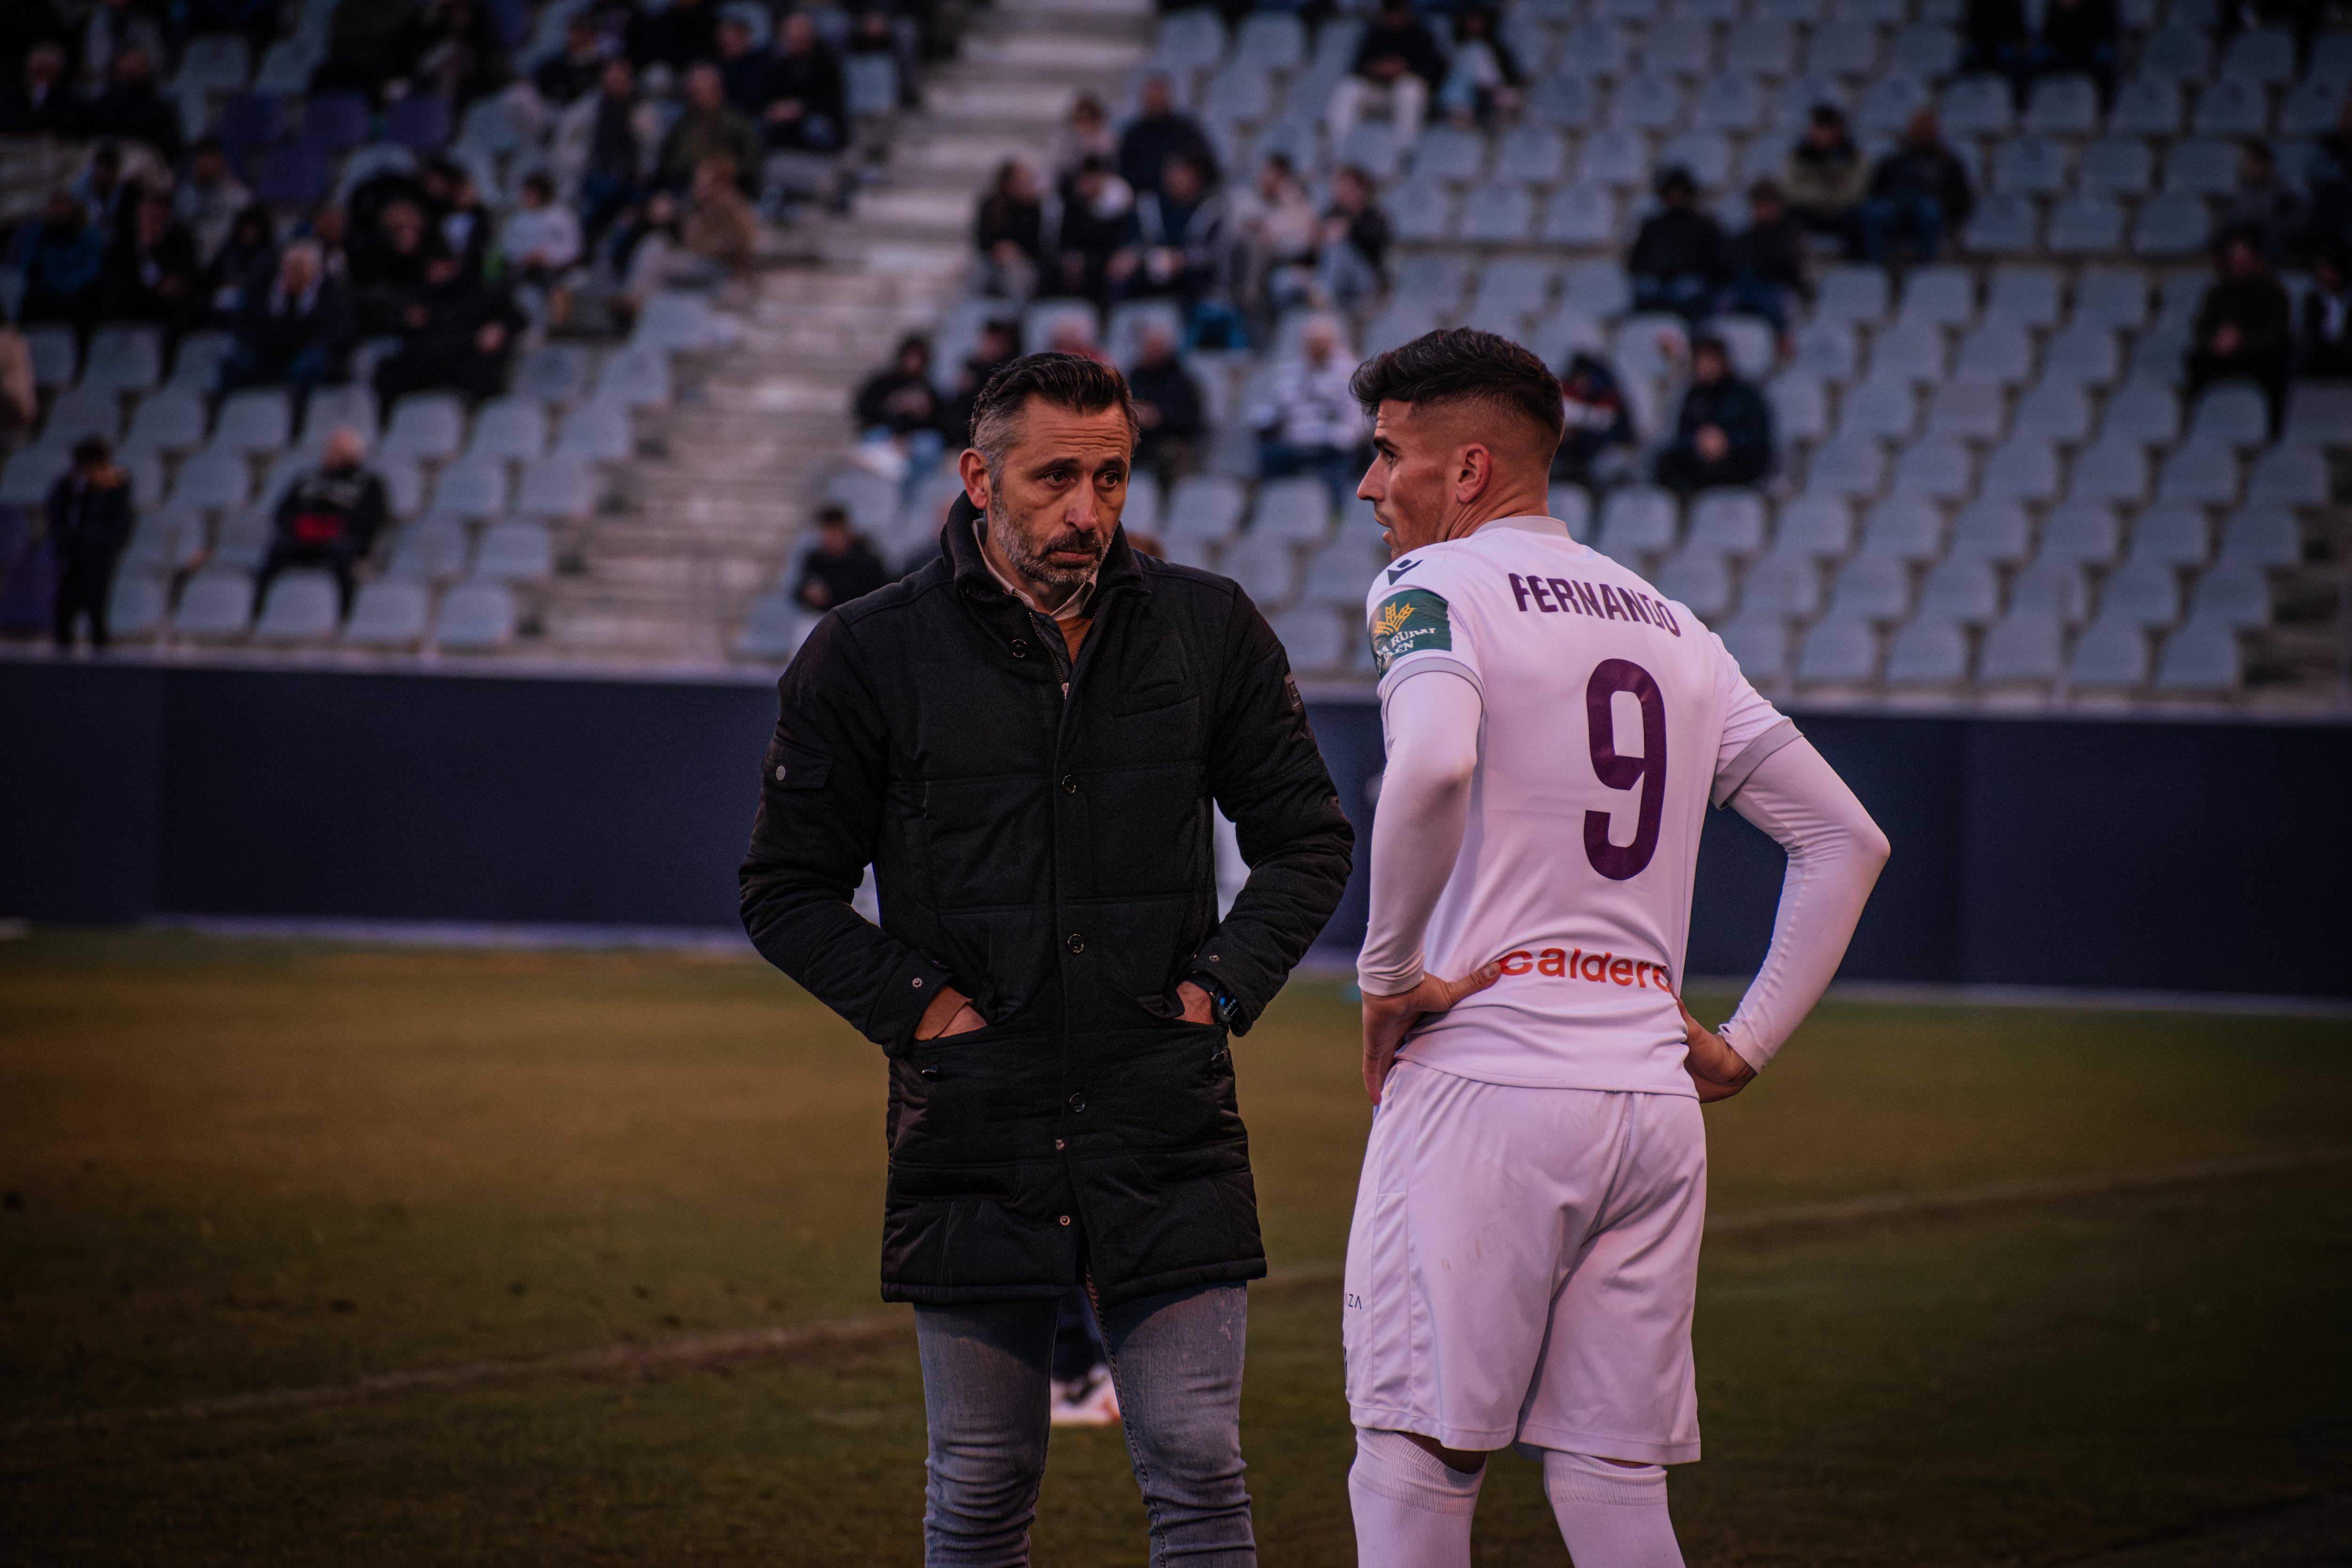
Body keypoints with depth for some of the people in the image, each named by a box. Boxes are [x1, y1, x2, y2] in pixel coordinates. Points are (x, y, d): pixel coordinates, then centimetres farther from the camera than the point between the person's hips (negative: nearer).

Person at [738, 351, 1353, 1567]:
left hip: (1169, 1128, 1)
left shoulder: (1210, 631, 5)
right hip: (972, 1136, -1)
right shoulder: (866, 656, 0)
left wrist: (1227, 987, 1)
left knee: (1197, 1471, -3)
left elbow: (1308, 839, 14)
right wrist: (913, 1004, -6)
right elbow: (787, 889, 5)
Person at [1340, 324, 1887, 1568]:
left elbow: (1432, 765, -24)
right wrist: (1749, 1043, 15)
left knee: (1414, 1467, -3)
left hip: (1483, 1087, -6)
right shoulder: (1672, 628, 19)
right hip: (1653, 1097, 6)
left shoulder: (1432, 588, -1)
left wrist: (1388, 971, -13)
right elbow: (1846, 838, 18)